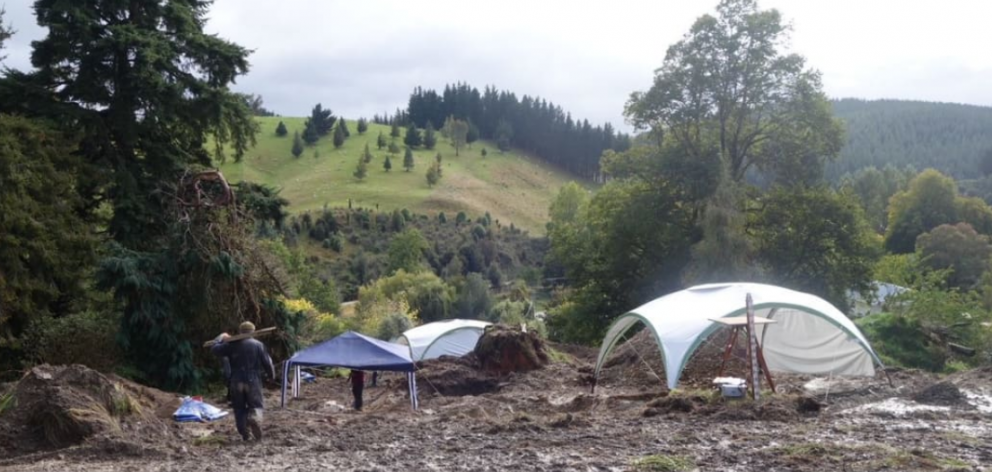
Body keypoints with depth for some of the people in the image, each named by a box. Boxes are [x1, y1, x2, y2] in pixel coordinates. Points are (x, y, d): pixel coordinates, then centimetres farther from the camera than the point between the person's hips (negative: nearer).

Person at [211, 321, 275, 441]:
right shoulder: (258, 345, -2)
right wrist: (272, 374, 16)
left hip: (236, 382, 1)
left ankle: (244, 434, 7)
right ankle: (255, 418, -28)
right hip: (253, 381, -1)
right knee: (256, 405, 6)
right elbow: (266, 362, 0)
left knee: (239, 408, 11)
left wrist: (221, 338, 25)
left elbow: (215, 350, 10)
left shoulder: (232, 345, 2)